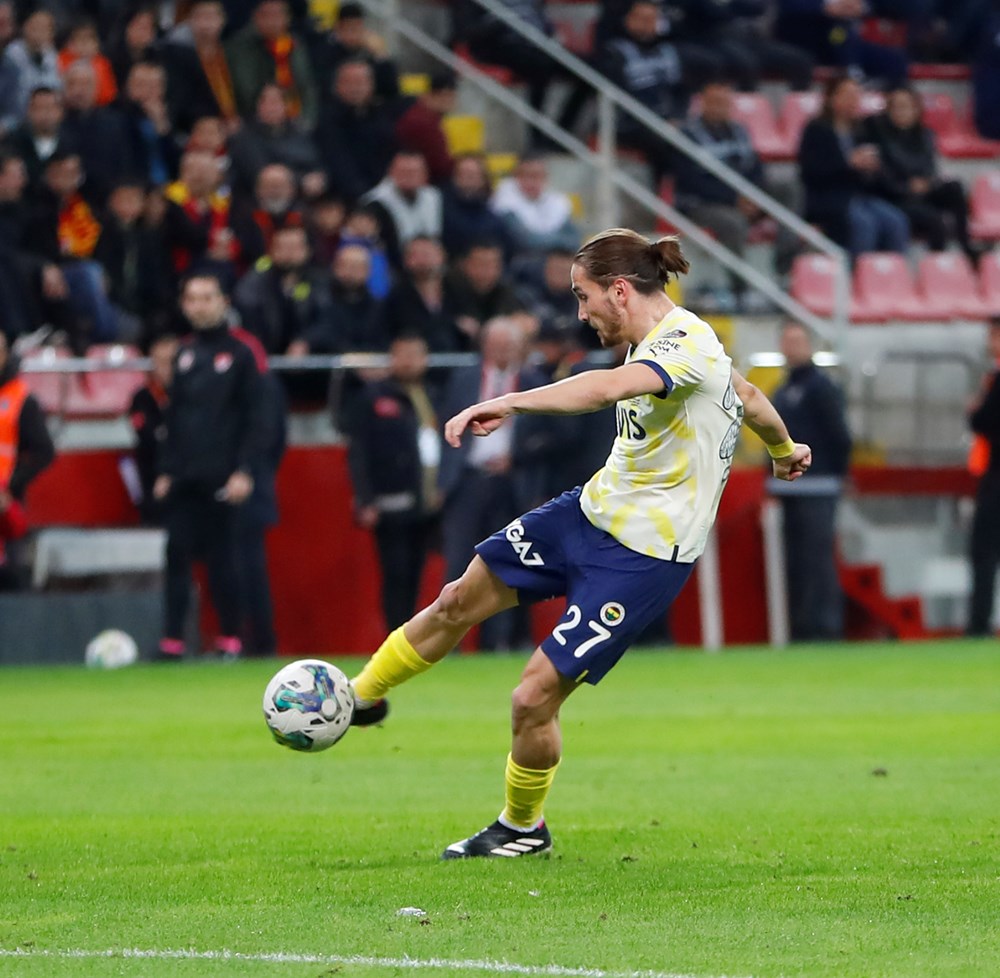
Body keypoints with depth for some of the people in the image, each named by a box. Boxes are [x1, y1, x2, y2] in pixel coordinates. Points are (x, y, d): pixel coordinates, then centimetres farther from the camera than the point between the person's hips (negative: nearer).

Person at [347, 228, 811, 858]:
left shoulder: (688, 343, -24)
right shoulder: (663, 342, 6)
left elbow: (611, 387, -45)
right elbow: (748, 396, 24)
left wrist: (509, 403, -53)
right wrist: (783, 448, 44)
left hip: (642, 557, -9)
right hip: (591, 512, 9)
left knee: (534, 699, -7)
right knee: (461, 600, 14)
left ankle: (524, 829, 19)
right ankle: (363, 696, 37)